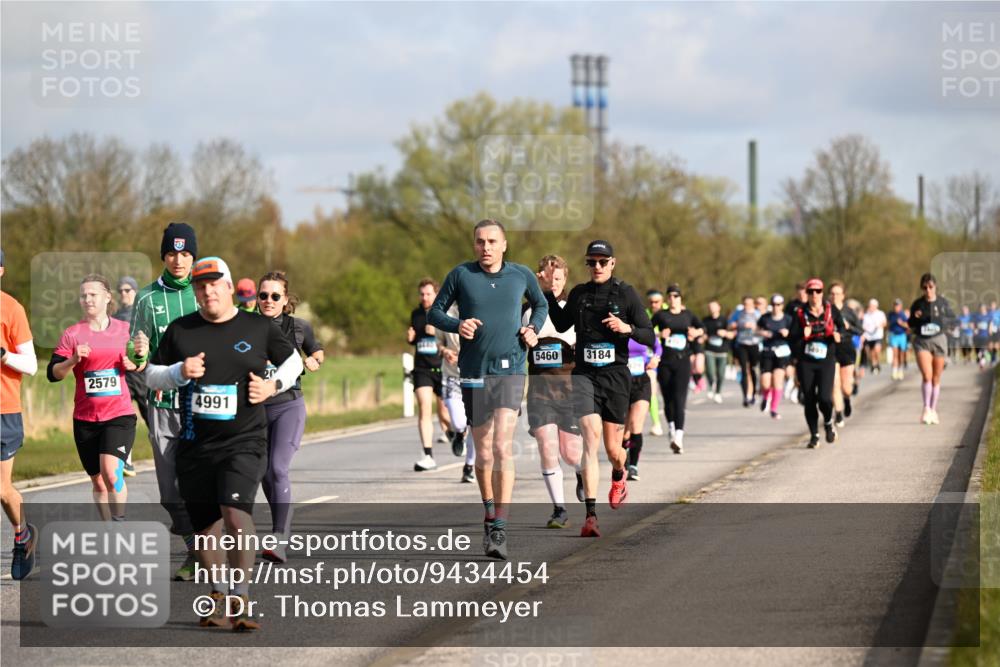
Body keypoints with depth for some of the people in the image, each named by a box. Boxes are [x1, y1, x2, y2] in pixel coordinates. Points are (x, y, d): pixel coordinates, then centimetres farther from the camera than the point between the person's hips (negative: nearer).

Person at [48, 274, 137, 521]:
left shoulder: (125, 330, 5)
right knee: (98, 481, 10)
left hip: (120, 415, -2)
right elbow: (53, 374, -4)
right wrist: (73, 360, -21)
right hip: (85, 418, 2)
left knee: (110, 472, -22)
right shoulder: (72, 334, 2)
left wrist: (136, 364, -6)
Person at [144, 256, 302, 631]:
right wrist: (180, 372, -8)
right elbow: (152, 376, 12)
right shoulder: (180, 330, 7)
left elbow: (293, 361, 18)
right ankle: (218, 596, 27)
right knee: (204, 524, 8)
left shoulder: (259, 328, 4)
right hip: (195, 443, 3)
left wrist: (273, 385, -1)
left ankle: (240, 598, -18)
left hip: (244, 441, -3)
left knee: (235, 510, -22)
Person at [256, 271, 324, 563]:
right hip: (256, 408, 3)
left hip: (289, 406, -3)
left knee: (278, 468, -20)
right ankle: (283, 526, 37)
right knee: (264, 474, 11)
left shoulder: (299, 328, 0)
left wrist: (313, 362, -4)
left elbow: (317, 353, 18)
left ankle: (280, 541, -25)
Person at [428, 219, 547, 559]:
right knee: (483, 452, 9)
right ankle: (490, 513, 32)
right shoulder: (460, 275, 1)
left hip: (510, 370, -1)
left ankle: (499, 530, -17)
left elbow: (540, 305, 24)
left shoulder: (521, 275, 5)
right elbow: (434, 312, 8)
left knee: (502, 447, -15)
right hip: (474, 372, 1)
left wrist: (533, 329, 4)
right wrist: (457, 325, -12)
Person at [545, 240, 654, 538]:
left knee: (612, 447, 7)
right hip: (584, 374, 1)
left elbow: (649, 337, -1)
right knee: (591, 436, -18)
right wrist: (548, 292, 15)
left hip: (615, 375, -1)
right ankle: (590, 515, -22)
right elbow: (561, 325, 25)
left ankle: (619, 477, 46)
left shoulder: (626, 293, -1)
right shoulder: (578, 294, 8)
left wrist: (627, 329, -20)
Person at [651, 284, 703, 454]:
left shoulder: (687, 315, 9)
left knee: (679, 398, -14)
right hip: (665, 362, 1)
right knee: (668, 400, 8)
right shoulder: (661, 315, 5)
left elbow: (701, 328, 21)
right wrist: (659, 335, -13)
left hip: (682, 362, -1)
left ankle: (678, 437, -24)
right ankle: (672, 432, 28)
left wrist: (696, 332, 0)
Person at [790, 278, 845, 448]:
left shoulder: (831, 310, 1)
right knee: (809, 400, 1)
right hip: (806, 362, 1)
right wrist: (802, 335, -25)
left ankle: (828, 422, 16)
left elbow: (841, 325, 16)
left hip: (826, 362, -1)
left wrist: (839, 335, -6)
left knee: (824, 397, -16)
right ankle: (814, 435, 17)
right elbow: (792, 336, -4)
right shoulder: (801, 314, 0)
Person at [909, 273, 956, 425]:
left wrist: (941, 319, -12)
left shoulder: (943, 302, -1)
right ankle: (926, 409, -11)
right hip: (921, 341, -1)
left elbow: (952, 318, 8)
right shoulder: (917, 304, -1)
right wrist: (915, 318, -13)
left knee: (936, 378, 7)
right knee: (927, 376, -16)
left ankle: (933, 411, 18)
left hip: (938, 340, 1)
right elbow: (911, 324, 9)